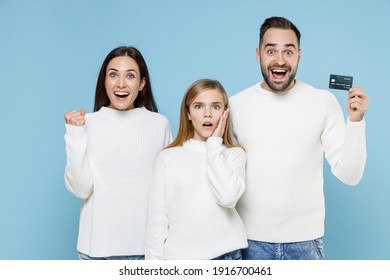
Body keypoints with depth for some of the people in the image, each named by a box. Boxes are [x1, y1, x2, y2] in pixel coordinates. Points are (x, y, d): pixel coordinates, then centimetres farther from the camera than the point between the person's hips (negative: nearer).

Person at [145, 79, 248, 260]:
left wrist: (215, 145, -9)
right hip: (179, 255, 0)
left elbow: (228, 197, -16)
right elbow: (157, 217, 2)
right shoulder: (168, 157, 1)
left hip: (225, 254, 0)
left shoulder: (234, 154, 3)